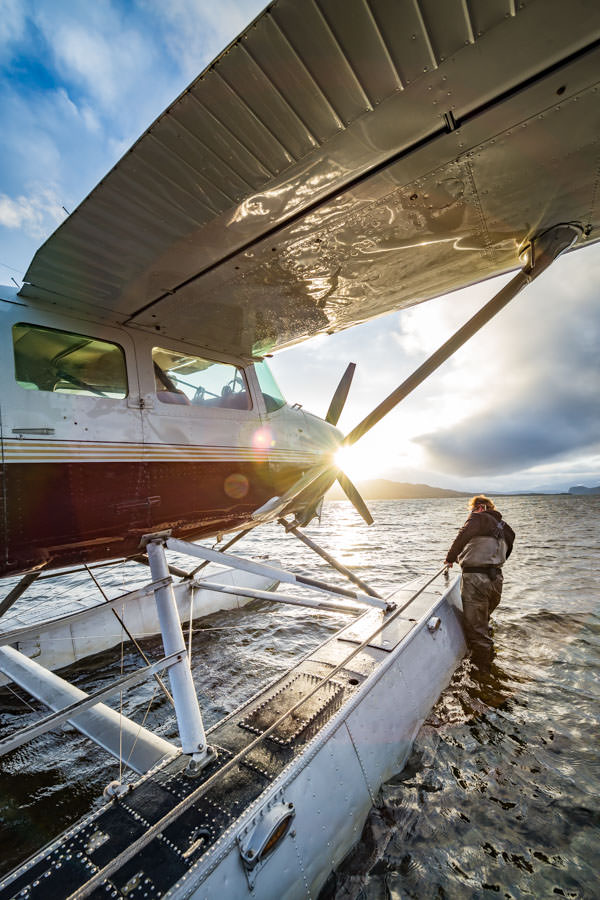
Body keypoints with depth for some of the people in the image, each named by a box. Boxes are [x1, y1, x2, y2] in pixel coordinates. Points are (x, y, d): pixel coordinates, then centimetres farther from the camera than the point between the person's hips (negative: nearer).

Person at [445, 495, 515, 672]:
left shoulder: (479, 517, -4)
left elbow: (464, 535, -23)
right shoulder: (503, 528, 20)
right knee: (482, 621, 27)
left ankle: (481, 672, 12)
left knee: (475, 629, 3)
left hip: (476, 579, -8)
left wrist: (451, 557, -10)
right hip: (496, 578, 8)